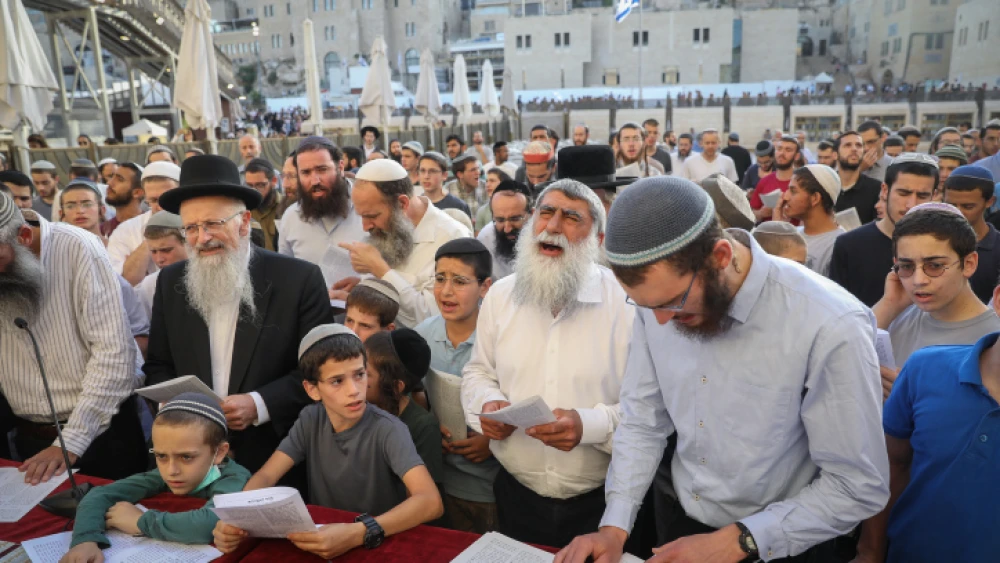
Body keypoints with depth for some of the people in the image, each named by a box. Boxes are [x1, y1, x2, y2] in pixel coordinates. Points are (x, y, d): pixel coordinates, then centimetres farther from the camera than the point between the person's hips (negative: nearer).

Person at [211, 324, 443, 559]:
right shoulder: (311, 419, -2)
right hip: (322, 541, 3)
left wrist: (357, 533, -41)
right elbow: (266, 476, -4)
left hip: (380, 545, -2)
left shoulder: (387, 429, -18)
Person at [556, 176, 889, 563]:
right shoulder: (660, 296, -13)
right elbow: (642, 421, -5)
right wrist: (614, 528, -13)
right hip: (677, 518, 5)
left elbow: (859, 487, -19)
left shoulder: (831, 328, -29)